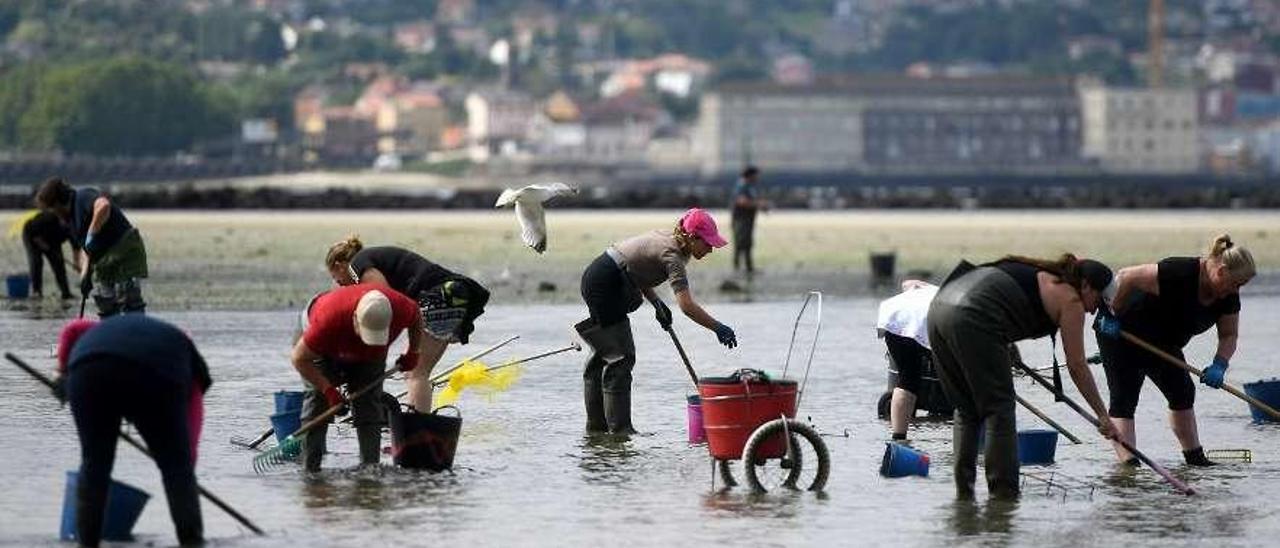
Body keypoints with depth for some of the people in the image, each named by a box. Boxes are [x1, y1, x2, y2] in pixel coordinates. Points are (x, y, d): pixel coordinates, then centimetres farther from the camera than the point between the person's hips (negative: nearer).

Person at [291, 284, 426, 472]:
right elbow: (300, 359, -32)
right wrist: (328, 389, -32)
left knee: (369, 405, -7)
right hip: (325, 350, -3)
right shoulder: (330, 318, -46)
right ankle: (310, 469, -13)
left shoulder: (401, 307, -36)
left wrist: (414, 353, -4)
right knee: (317, 401, -15)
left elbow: (417, 319, -6)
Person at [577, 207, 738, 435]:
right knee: (622, 356, -8)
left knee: (604, 354, 15)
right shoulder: (672, 254, -19)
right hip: (605, 286, -11)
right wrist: (718, 328, -27)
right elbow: (687, 306, -28)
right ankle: (619, 429, -8)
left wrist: (656, 302, 10)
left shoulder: (666, 239, 10)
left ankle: (597, 425, 21)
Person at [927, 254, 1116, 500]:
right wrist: (1102, 415, 18)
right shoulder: (1069, 300, 7)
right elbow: (1077, 366, 10)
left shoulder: (1042, 275, 29)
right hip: (971, 321, -8)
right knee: (999, 409, 2)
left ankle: (963, 492, 16)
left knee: (966, 411, 18)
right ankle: (1003, 493, 1)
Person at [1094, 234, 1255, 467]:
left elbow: (1229, 335, -3)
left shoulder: (1228, 295, -10)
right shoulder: (1179, 273, -34)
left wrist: (1219, 365, -22)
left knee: (1182, 393, 11)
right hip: (1120, 334, -9)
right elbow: (1127, 277, -33)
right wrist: (1111, 315, -25)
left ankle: (1194, 456, 20)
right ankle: (1128, 462, -23)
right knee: (1124, 398, -14)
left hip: (1162, 343, 9)